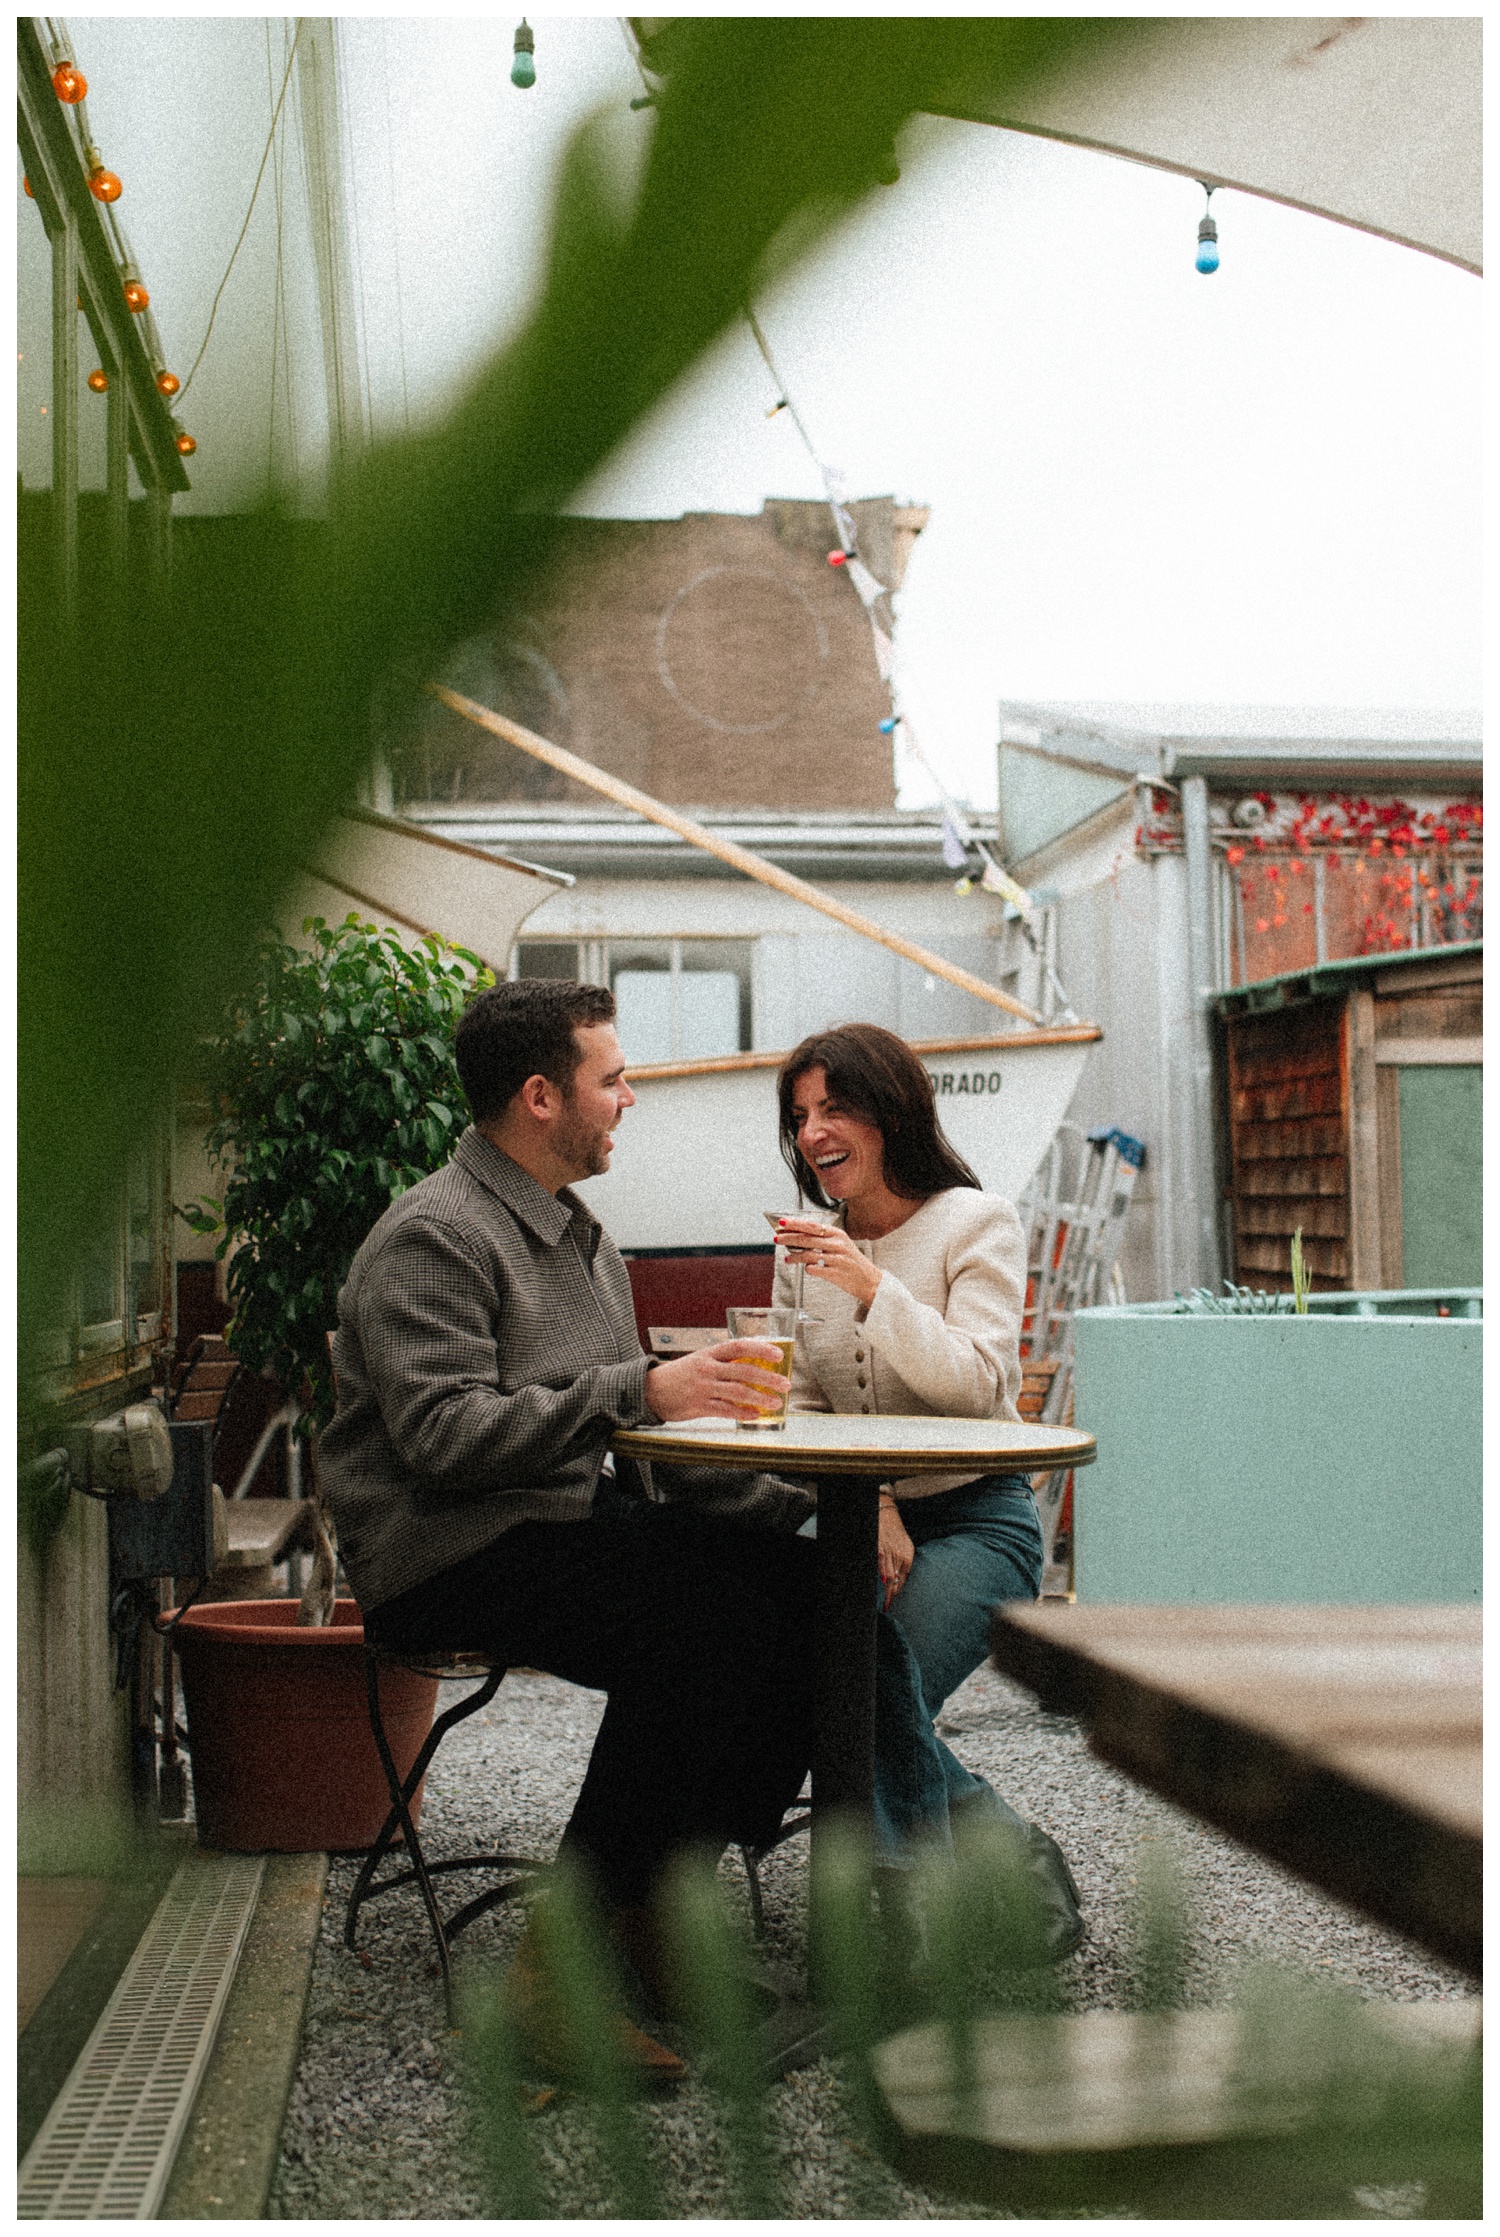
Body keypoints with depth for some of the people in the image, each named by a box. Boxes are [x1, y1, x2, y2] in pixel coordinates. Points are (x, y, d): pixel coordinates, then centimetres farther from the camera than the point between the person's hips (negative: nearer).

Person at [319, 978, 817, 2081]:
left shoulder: (581, 1236, 20)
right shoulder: (433, 1237, -10)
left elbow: (634, 1439, 20)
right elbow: (444, 1433, -23)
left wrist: (798, 1504, 7)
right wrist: (639, 1390, -25)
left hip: (573, 1523, 9)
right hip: (449, 1553, -9)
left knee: (806, 1586, -13)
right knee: (701, 1630, -31)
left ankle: (656, 1904, -7)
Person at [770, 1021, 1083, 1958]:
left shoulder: (977, 1223, -4)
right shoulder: (807, 1246, 11)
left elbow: (976, 1385, -16)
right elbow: (802, 1408, 7)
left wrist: (873, 1287, -27)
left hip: (975, 1519, -5)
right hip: (859, 1519, 5)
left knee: (878, 1692, -29)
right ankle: (1012, 1851, -6)